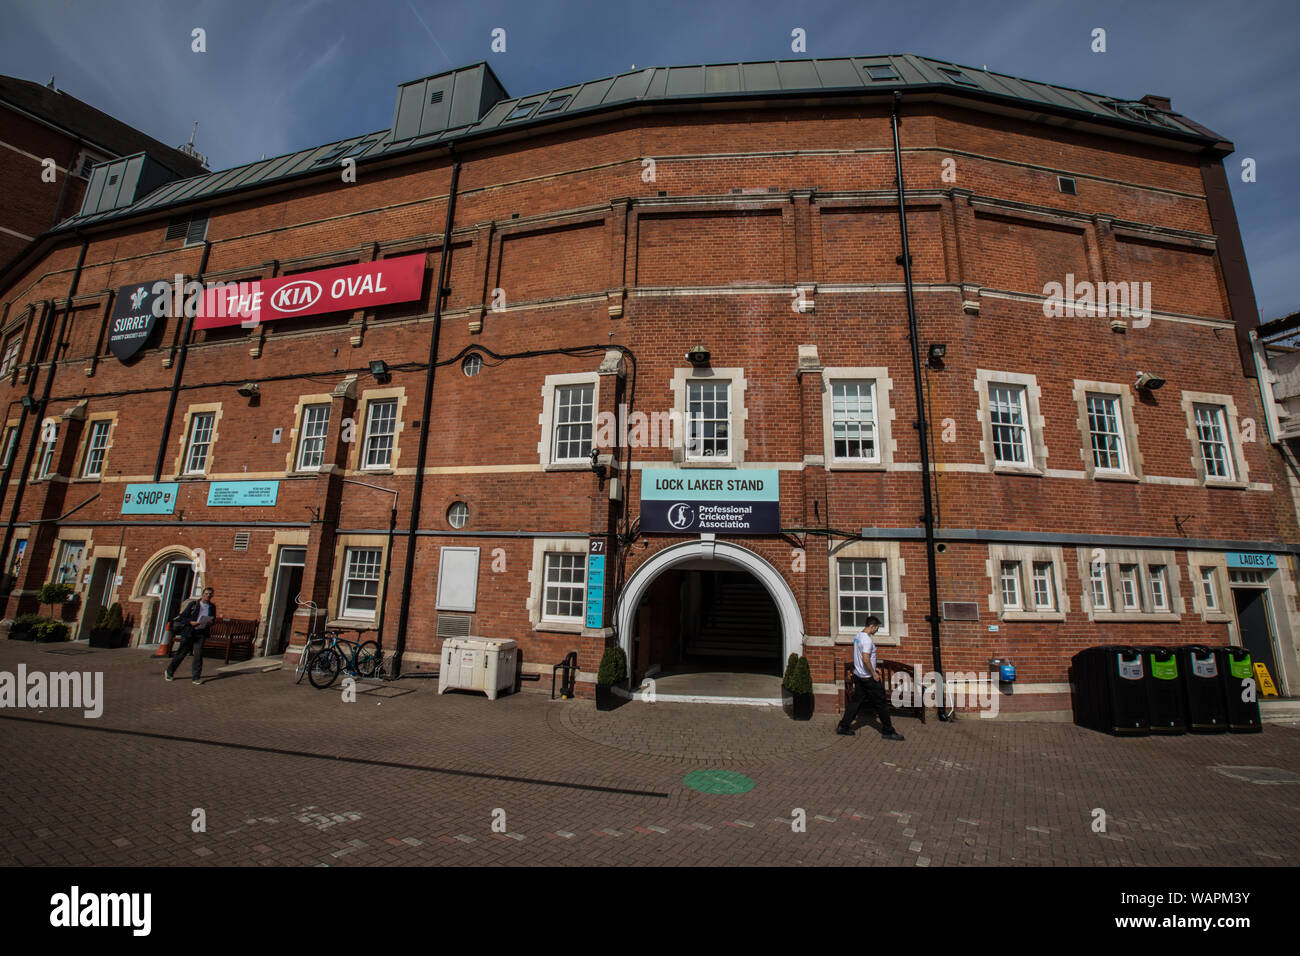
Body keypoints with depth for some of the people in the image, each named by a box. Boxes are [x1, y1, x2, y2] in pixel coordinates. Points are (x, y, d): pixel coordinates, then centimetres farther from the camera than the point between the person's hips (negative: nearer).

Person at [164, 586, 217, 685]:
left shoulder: (212, 607, 9)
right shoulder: (193, 604, 0)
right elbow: (182, 617, 1)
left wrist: (210, 623, -3)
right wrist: (191, 622, -16)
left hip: (201, 633, 1)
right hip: (189, 632, -1)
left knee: (198, 654, -5)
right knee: (181, 653, 9)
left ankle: (195, 677, 2)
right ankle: (169, 672, 32)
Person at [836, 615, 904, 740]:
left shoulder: (858, 636, 9)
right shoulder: (867, 640, -21)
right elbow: (866, 660, -28)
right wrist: (874, 674, -16)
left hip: (858, 675, 9)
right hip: (868, 677, -9)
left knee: (856, 701, 13)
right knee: (881, 703, 4)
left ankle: (843, 726, 14)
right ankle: (888, 731, 14)